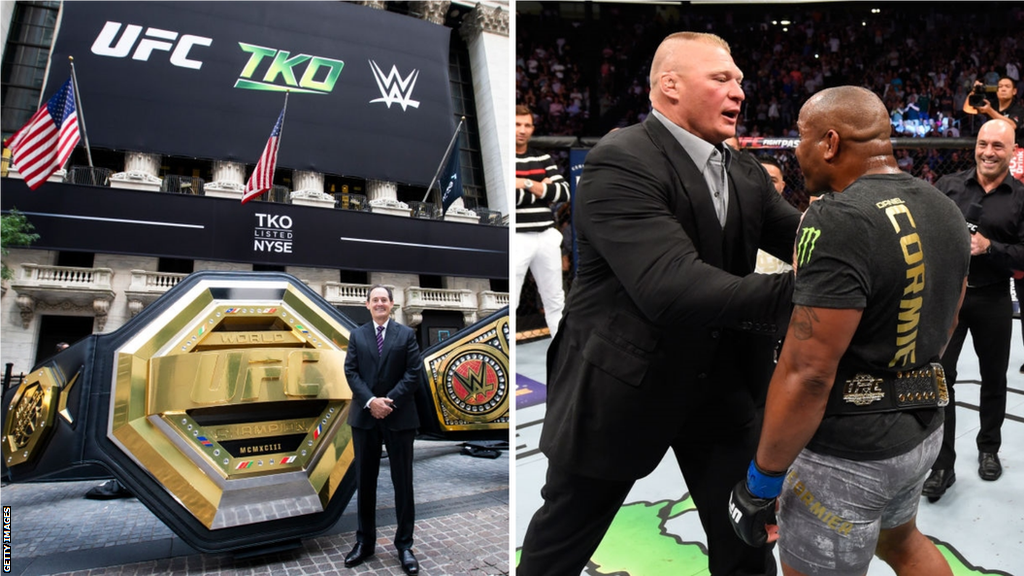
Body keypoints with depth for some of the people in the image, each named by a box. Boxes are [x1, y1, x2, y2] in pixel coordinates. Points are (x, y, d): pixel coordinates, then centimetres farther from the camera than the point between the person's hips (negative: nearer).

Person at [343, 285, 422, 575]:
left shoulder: (406, 334, 2)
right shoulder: (357, 335, 8)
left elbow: (413, 373, -5)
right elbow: (351, 372, 0)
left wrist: (390, 401, -15)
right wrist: (370, 401, -14)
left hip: (399, 417, -2)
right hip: (364, 416, 2)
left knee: (402, 482, 4)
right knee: (365, 481, 10)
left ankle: (404, 545, 14)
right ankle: (365, 541, 23)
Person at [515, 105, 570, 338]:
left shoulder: (543, 159, 12)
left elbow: (564, 193, 2)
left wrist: (528, 184, -10)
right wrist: (543, 189, -7)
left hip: (546, 237, 5)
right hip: (516, 239, -5)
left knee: (556, 300, 16)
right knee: (508, 303, -3)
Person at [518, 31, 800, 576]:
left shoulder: (745, 172, 6)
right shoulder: (620, 160, -21)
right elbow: (672, 285, -33)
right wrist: (794, 293, -39)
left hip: (720, 383, 6)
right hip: (620, 382, -6)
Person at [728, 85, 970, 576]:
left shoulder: (839, 221, -24)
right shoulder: (945, 210, 5)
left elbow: (807, 373, -26)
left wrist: (761, 481, -17)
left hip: (849, 449, -8)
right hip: (922, 426, 9)